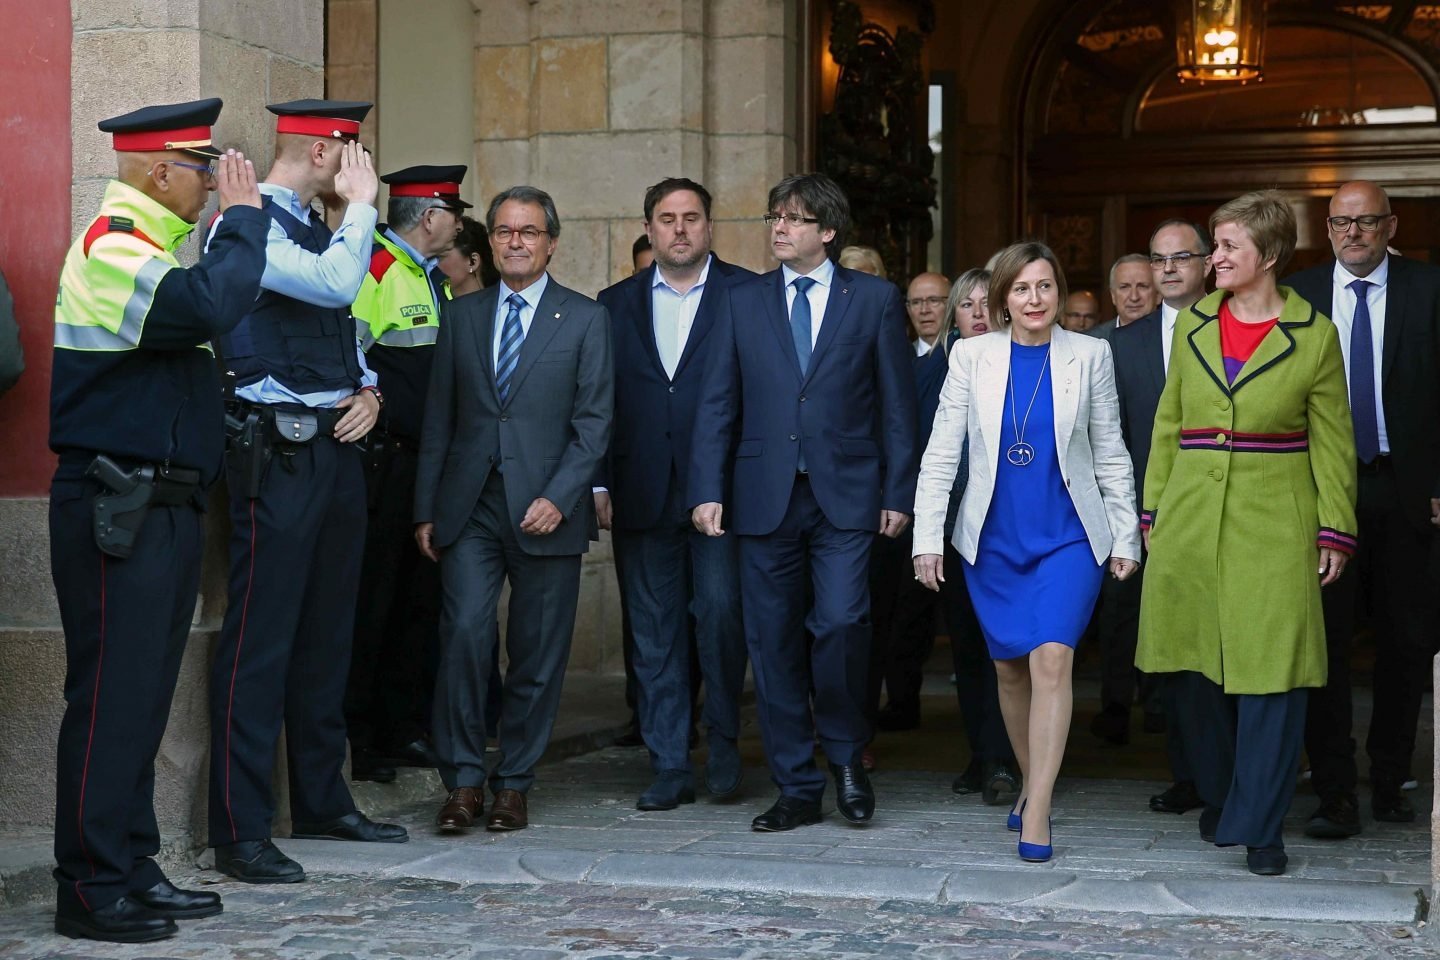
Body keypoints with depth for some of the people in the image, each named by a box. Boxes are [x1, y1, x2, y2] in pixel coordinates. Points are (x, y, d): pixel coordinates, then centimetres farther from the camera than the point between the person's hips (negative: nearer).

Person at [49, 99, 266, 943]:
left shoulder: (151, 246, 19)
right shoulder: (113, 247, -14)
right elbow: (209, 308, -30)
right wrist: (242, 214, -18)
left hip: (165, 508, 10)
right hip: (119, 513, -10)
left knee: (144, 695, 13)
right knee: (111, 697, -6)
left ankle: (132, 868, 21)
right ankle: (92, 887, 0)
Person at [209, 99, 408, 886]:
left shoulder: (318, 228, 18)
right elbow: (335, 284, -24)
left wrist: (368, 391, 5)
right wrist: (362, 202, -11)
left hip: (337, 449, 9)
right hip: (278, 455, -9)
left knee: (327, 635, 15)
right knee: (260, 637, -7)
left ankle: (323, 802, 25)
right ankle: (240, 830, -3)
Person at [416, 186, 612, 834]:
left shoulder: (585, 319, 5)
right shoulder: (462, 317, 13)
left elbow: (594, 423, 0)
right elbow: (438, 421, 13)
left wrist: (559, 498, -12)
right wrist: (426, 510, 8)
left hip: (546, 508, -1)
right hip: (469, 507, 2)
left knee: (537, 652, 2)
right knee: (465, 633, -11)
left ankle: (513, 783, 14)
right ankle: (464, 781, -1)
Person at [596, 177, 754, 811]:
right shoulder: (616, 304, 13)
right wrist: (600, 484, 2)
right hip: (643, 492, 3)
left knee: (720, 610, -10)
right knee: (655, 633, 5)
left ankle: (724, 742, 11)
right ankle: (669, 767, 12)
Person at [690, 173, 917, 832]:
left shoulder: (875, 299, 6)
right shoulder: (744, 302, 10)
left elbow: (897, 404, 5)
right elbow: (717, 404, 8)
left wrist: (898, 493, 0)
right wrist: (708, 490, -1)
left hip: (845, 494, -2)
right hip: (765, 497, 2)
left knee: (840, 621, -17)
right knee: (774, 641, 3)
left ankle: (846, 753, 9)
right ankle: (796, 789, 14)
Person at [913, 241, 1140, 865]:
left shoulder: (1089, 356, 0)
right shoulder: (972, 357, 1)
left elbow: (1111, 454, 6)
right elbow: (941, 452, 2)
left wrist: (1125, 537, 4)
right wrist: (927, 537, -4)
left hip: (1068, 537, -2)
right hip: (993, 538, 2)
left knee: (1051, 657, -17)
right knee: (1009, 667, 11)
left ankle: (1036, 814, -15)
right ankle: (1031, 783, 31)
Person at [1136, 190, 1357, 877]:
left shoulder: (1314, 336, 0)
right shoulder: (1192, 326, 10)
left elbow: (1333, 442, 2)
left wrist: (1335, 531, -4)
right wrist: (1152, 512, 10)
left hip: (1274, 528, -3)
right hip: (1191, 526, 4)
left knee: (1272, 673, -6)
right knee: (1198, 668, 9)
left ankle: (1259, 827, 2)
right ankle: (1218, 800, 27)